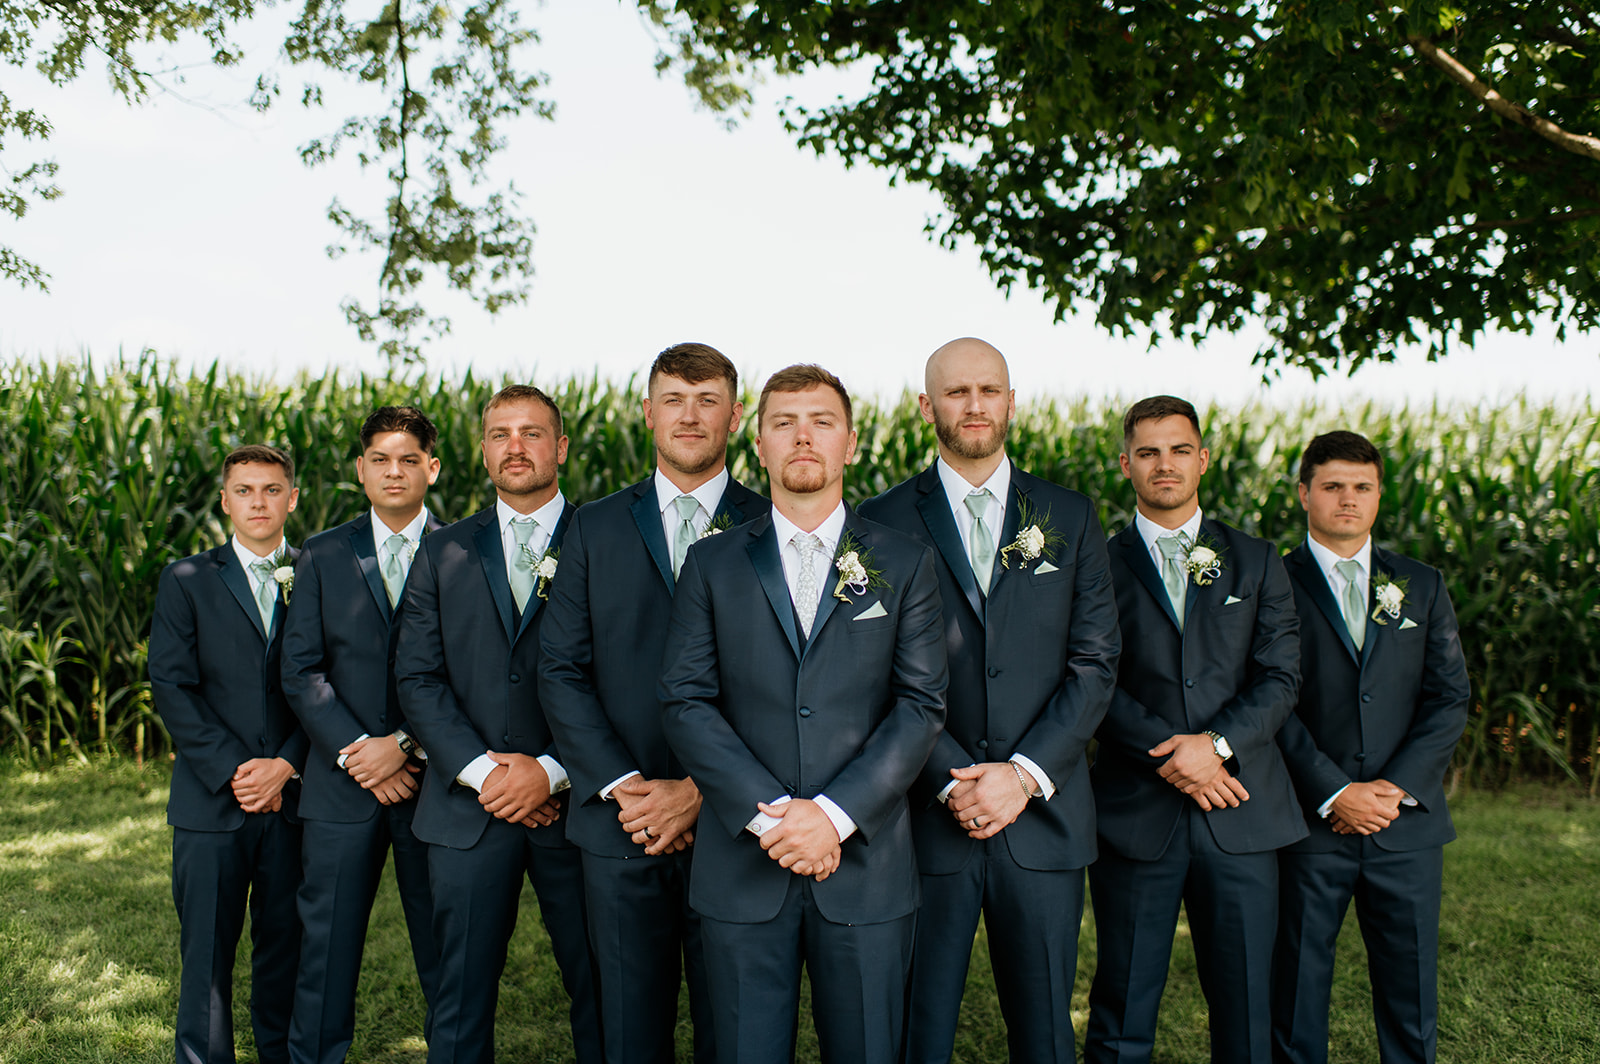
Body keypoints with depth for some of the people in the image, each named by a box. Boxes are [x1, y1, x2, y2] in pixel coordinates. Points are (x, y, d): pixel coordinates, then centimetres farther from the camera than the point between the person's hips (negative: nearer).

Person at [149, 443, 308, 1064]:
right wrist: (232, 770, -11)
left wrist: (285, 765, -10)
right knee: (207, 949, 4)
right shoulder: (186, 582, 6)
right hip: (211, 800, -1)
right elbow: (171, 688, -2)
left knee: (285, 943, 8)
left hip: (292, 797, 1)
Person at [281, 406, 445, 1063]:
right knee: (326, 948, 9)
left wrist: (408, 745, -13)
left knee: (448, 950, 7)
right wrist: (357, 755, -9)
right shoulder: (322, 557, 8)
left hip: (434, 781, -1)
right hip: (342, 786, 2)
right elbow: (300, 672, 2)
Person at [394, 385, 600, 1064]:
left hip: (573, 804, -2)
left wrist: (551, 771, -13)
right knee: (461, 997, 9)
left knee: (601, 993, 5)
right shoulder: (442, 553, 11)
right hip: (468, 807, 2)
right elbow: (417, 678, 4)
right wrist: (480, 771, -8)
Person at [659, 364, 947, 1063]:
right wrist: (767, 814, -13)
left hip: (866, 865, 0)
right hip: (742, 868, 0)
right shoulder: (712, 564, 6)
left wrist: (834, 814, -14)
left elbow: (922, 705, -2)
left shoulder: (906, 565, 5)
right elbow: (685, 703, -1)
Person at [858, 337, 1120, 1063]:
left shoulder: (1071, 518, 8)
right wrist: (951, 781, -12)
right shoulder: (884, 521, 2)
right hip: (927, 817, -1)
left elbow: (1095, 662, 2)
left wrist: (1026, 774, -9)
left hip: (1042, 816, 2)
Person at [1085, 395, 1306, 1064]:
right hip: (1136, 812, -1)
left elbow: (1280, 677, 3)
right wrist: (1168, 754, -15)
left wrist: (1217, 744, -12)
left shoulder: (1256, 562, 11)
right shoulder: (1098, 566, 5)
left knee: (1245, 1004, 7)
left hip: (1241, 814, 2)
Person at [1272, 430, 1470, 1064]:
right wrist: (1334, 793, -14)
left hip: (1407, 823, 3)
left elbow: (1450, 698, 5)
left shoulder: (1422, 587, 11)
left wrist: (1396, 786, -8)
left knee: (1411, 989, 9)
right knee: (1297, 984, 6)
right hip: (1309, 823, -3)